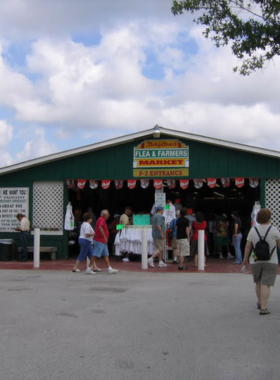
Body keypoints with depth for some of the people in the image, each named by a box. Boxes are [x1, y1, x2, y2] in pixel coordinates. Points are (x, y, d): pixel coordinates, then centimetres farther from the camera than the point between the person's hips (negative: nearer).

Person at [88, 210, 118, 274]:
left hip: (103, 242, 10)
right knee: (96, 255, -7)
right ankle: (89, 268, -3)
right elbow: (100, 227, -31)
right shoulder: (101, 220, -14)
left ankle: (110, 269, 7)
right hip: (100, 241, -10)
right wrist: (105, 237, -31)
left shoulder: (102, 220, 18)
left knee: (106, 255, 7)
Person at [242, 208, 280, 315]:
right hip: (271, 262, -3)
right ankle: (263, 308, -9)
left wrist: (245, 258, 9)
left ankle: (260, 303, 35)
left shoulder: (253, 230, -4)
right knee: (265, 284, -4)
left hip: (255, 262, 3)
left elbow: (247, 246, -2)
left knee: (258, 282, 21)